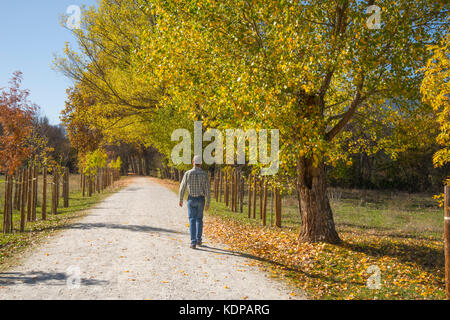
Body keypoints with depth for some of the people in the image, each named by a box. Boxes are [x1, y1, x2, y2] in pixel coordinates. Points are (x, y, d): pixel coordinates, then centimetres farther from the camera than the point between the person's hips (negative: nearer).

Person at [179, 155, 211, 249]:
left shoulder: (188, 173, -9)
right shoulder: (205, 174, -8)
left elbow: (182, 187, -4)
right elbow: (208, 189, -10)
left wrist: (181, 199, 9)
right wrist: (208, 203, -6)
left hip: (191, 199, -1)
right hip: (201, 199, 1)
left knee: (192, 221, 2)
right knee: (199, 219, 19)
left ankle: (193, 243, -6)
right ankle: (198, 240, 21)